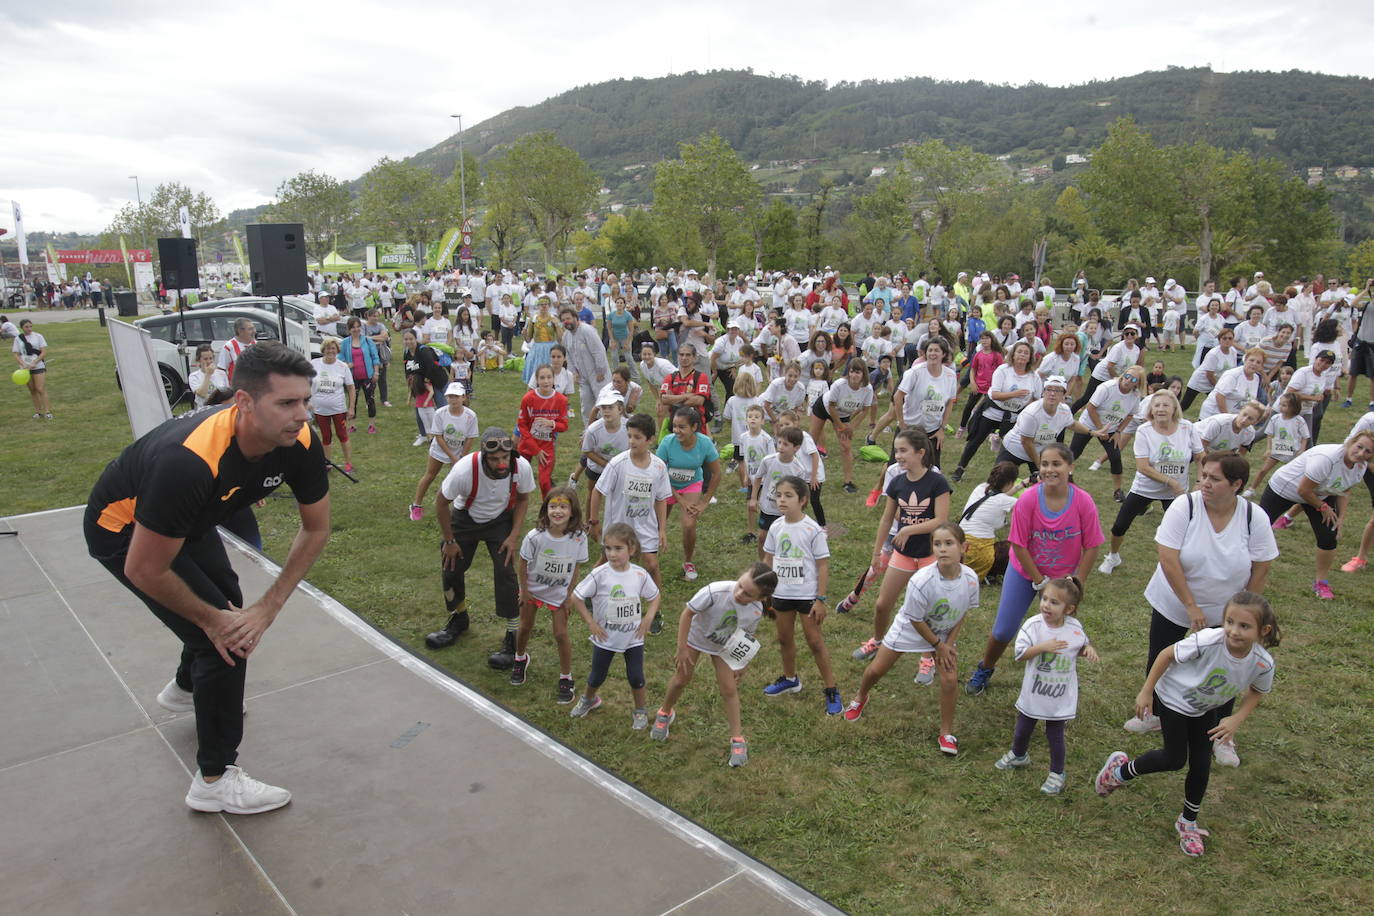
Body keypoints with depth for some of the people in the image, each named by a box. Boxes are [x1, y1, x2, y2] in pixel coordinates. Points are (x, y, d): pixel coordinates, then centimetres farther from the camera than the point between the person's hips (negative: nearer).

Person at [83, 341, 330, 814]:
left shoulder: (301, 443, -26)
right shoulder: (191, 461, -43)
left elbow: (315, 530, -10)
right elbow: (144, 570, -32)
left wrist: (268, 608, -16)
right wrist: (212, 620, -19)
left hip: (188, 522, 7)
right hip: (123, 529, -7)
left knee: (232, 609, 23)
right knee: (225, 638, -13)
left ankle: (187, 688, 57)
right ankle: (215, 779, 6)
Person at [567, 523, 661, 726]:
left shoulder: (640, 575, -13)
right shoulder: (599, 575, -20)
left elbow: (654, 597, 4)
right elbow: (576, 597, -12)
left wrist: (648, 619, -8)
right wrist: (590, 622, -12)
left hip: (633, 638, 1)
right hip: (605, 638, 0)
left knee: (636, 678, 7)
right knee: (597, 676, 18)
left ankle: (641, 711, 33)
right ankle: (588, 699, 49)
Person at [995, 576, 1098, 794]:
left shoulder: (1075, 628, -11)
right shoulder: (1033, 625, -17)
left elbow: (1082, 646, 10)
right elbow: (1020, 653, -20)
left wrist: (1089, 650, -13)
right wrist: (1042, 647, -33)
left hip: (1061, 695, -1)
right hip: (1033, 692, 1)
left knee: (1055, 735, 10)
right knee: (1023, 729, 21)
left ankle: (1057, 773, 32)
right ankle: (1019, 755, 50)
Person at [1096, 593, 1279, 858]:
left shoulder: (1263, 663, -26)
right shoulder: (1208, 641, -39)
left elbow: (1257, 691, -2)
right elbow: (1167, 654, -24)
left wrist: (1237, 719, -15)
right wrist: (1146, 692, -18)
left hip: (1206, 709, 4)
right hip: (1173, 698, -4)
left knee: (1201, 764, 8)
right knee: (1175, 759, -2)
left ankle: (1188, 822, 31)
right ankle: (1120, 771, 25)